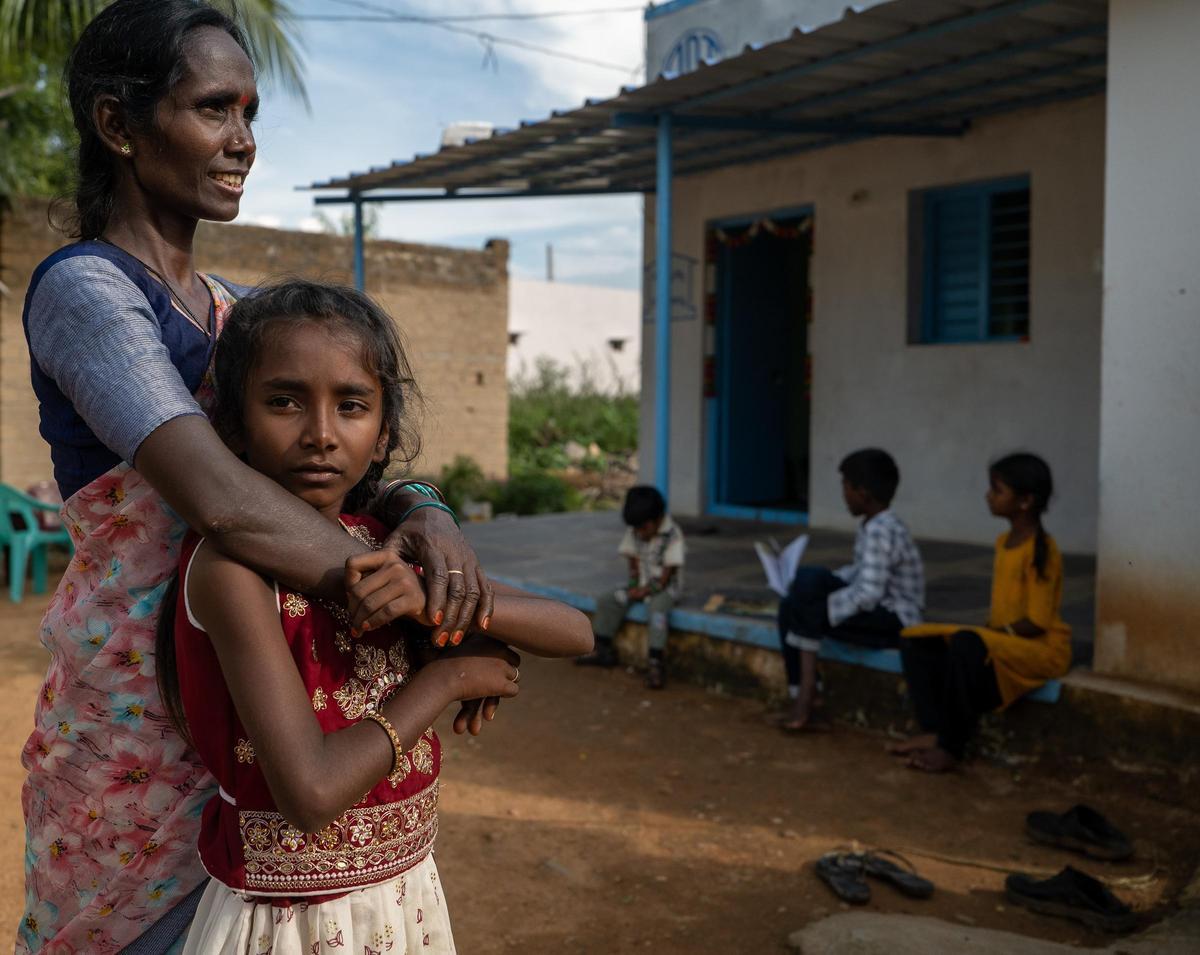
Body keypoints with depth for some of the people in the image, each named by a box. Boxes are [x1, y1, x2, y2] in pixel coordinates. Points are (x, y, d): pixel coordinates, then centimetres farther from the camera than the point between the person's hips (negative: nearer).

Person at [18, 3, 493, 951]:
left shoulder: (233, 307, 11)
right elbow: (222, 499, -29)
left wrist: (422, 511, -20)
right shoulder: (82, 288, -14)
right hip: (136, 714, -7)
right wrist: (446, 619, -27)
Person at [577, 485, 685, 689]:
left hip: (665, 587, -6)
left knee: (656, 609, -36)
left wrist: (646, 591, -17)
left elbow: (667, 574, -18)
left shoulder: (672, 535, -19)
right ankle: (602, 649, 4)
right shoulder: (633, 532, -3)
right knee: (606, 600, -8)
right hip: (641, 585, 6)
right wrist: (635, 586, -8)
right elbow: (633, 560, 5)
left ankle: (656, 662, -35)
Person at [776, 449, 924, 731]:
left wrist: (816, 590, -16)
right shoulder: (873, 526, 10)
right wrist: (820, 588, 4)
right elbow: (860, 573, 19)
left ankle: (807, 684, -19)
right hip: (877, 612, 10)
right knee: (790, 606, -1)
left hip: (894, 622, -10)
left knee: (809, 581, -26)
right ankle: (799, 697, -4)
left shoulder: (881, 531, -20)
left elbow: (868, 595, -25)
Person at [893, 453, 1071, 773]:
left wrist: (988, 634, -14)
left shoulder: (1042, 550, -17)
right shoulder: (1003, 543, 11)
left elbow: (1036, 623, -19)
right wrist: (984, 632, 1)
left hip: (1041, 648, -9)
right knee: (915, 638, -2)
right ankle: (934, 730, -11)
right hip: (1001, 641, 9)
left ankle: (952, 747, -23)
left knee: (966, 645, -37)